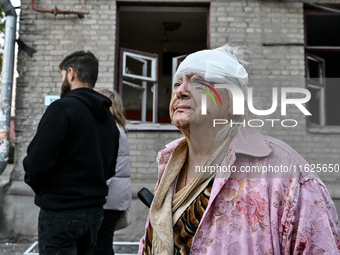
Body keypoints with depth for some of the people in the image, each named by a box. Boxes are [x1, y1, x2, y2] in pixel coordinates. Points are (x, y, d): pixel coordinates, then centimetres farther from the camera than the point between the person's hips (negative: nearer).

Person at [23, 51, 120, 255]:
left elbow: (37, 163, -18)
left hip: (61, 211, -7)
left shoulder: (62, 108, -13)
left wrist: (36, 184, 1)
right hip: (95, 209, 7)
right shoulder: (108, 117, 10)